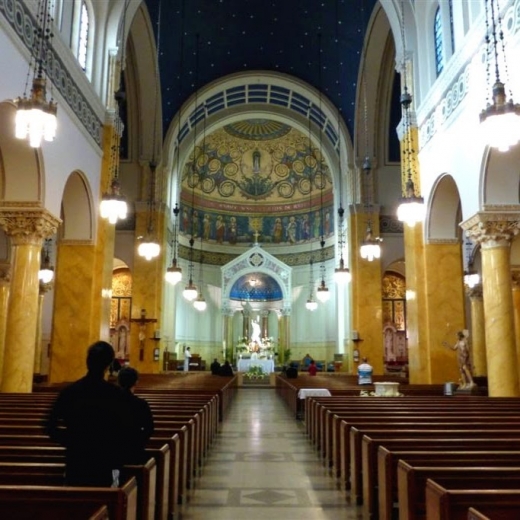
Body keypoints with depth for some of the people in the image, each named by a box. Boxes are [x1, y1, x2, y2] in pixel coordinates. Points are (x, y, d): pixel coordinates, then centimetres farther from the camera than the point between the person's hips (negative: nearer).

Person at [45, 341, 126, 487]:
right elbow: (121, 429, -11)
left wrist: (71, 441, 10)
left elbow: (50, 427, -1)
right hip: (104, 460, -3)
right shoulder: (115, 393, -12)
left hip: (76, 459, 3)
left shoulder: (69, 391, -3)